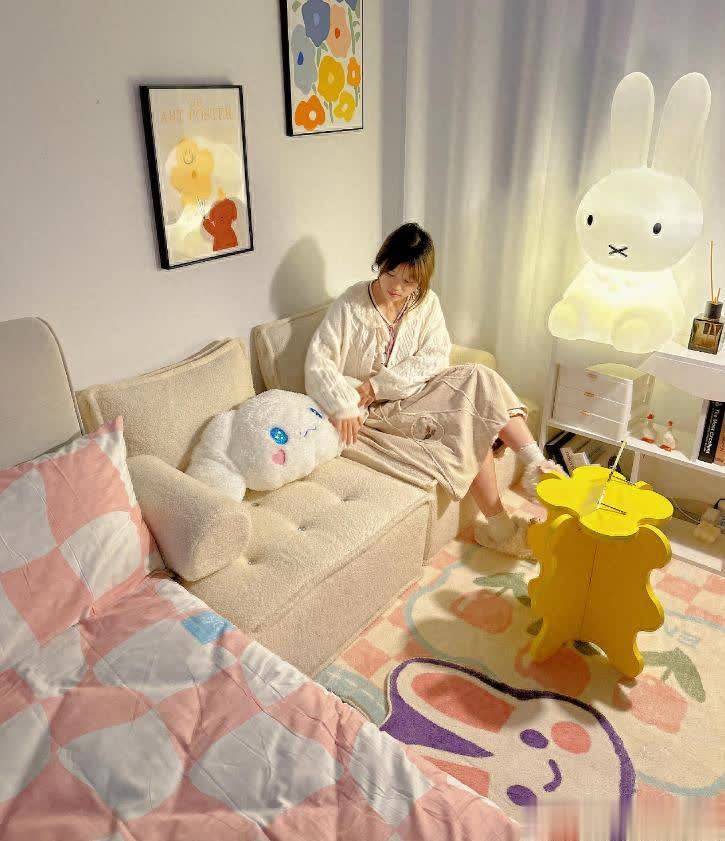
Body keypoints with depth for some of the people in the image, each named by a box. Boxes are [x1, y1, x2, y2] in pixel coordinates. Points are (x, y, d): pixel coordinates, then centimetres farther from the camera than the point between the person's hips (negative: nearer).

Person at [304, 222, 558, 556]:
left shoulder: (426, 303, 0)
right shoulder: (350, 304, -11)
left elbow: (434, 358, -10)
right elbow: (318, 361, -16)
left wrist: (378, 385, -21)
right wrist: (344, 406, -31)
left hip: (414, 394, 5)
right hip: (374, 413, -4)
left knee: (478, 381, -22)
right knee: (470, 427, -22)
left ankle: (536, 465, -19)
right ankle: (498, 522, -10)